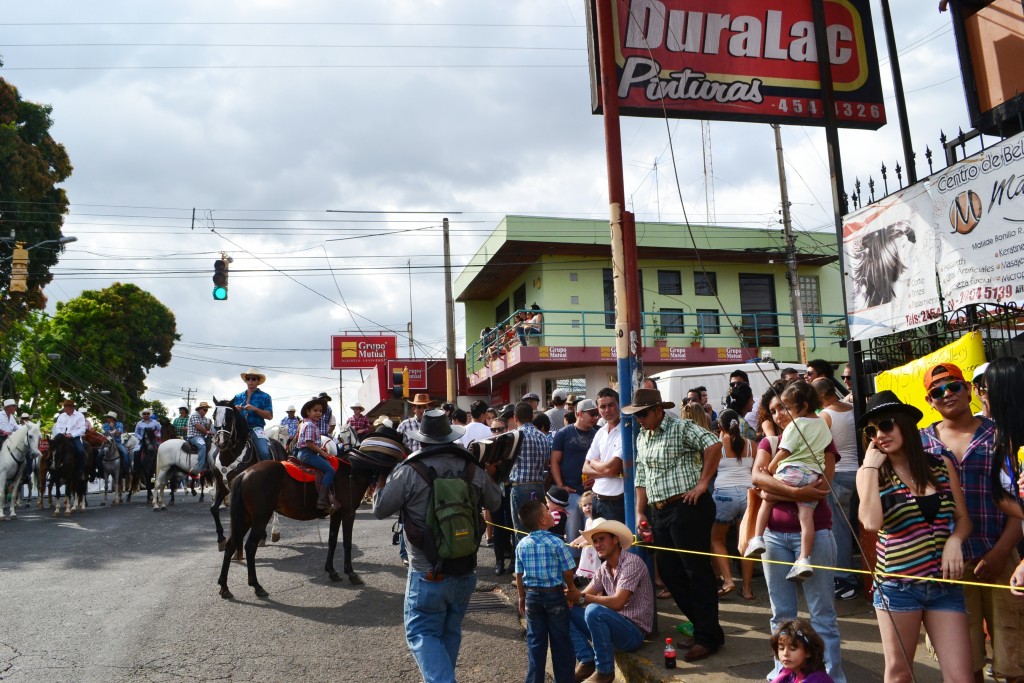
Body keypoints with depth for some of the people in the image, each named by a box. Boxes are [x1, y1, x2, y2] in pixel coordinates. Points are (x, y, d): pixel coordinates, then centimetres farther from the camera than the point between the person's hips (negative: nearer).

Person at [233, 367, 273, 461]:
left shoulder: (265, 396, 7)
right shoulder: (238, 396, 19)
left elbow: (270, 416, -1)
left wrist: (254, 409, -13)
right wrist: (235, 410, -5)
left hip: (255, 428, -4)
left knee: (264, 453, -27)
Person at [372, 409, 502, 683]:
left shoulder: (408, 471, -16)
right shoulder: (473, 469, -2)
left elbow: (380, 510, -5)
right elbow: (494, 503, 14)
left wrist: (381, 481, 12)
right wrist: (490, 476, 30)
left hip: (427, 575, -5)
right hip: (465, 571, 5)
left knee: (422, 633, 6)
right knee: (451, 631, 21)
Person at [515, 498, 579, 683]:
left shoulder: (522, 545, -3)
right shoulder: (556, 542, -15)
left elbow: (519, 574, 4)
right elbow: (568, 571, -10)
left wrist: (522, 597, 17)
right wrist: (571, 589, 9)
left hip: (532, 595, 4)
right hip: (555, 594, -3)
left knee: (535, 641, 13)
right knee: (560, 640, 10)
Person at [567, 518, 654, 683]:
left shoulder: (631, 562, -17)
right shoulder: (603, 568, 9)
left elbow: (617, 603, -27)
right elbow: (585, 595, 2)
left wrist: (582, 598, -24)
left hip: (634, 632, -8)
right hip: (615, 626, 8)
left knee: (594, 610, -33)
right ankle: (587, 662, -4)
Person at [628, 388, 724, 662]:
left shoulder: (681, 428, -10)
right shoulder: (642, 438, 15)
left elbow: (713, 446, -22)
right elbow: (641, 478, 19)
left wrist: (702, 483, -20)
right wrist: (640, 512, 14)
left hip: (687, 507, -9)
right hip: (659, 512, 9)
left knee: (697, 571, -1)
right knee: (669, 572, 13)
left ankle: (708, 637, 9)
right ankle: (700, 623, 27)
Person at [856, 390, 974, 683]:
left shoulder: (941, 466, 3)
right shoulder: (870, 473, -4)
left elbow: (963, 519, 11)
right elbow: (871, 522, -21)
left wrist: (954, 541, -11)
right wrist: (871, 467, -16)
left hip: (945, 584, 2)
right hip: (897, 585, -1)